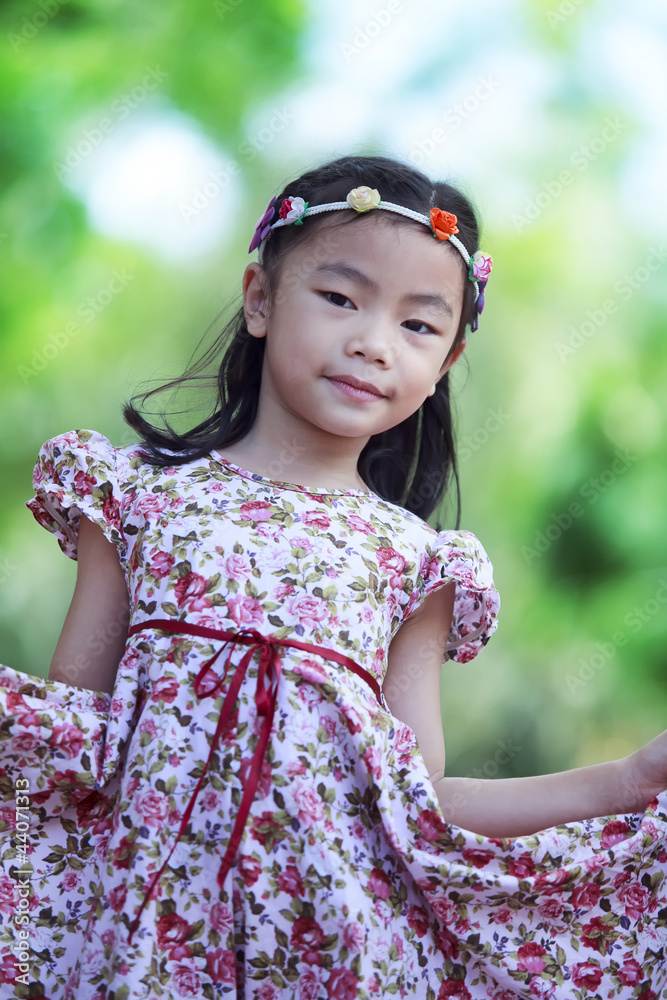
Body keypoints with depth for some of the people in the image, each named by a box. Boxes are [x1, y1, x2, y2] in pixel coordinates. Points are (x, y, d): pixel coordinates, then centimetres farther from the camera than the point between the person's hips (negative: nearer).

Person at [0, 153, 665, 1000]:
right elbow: (71, 721, 6)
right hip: (143, 900, 0)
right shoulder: (139, 490, 5)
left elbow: (420, 802, 5)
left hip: (334, 920, 1)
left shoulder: (415, 557, 7)